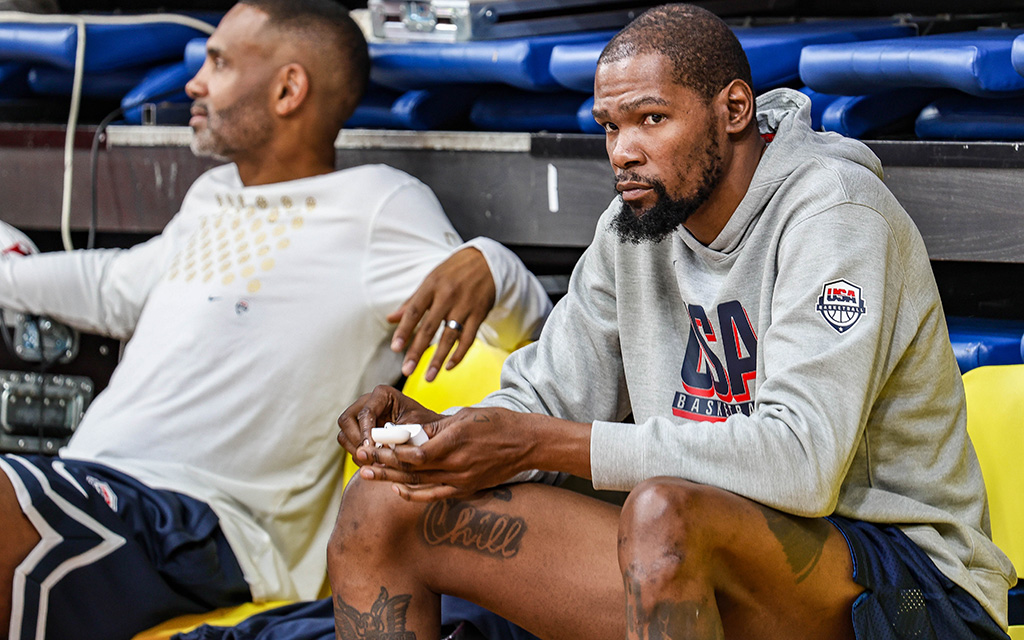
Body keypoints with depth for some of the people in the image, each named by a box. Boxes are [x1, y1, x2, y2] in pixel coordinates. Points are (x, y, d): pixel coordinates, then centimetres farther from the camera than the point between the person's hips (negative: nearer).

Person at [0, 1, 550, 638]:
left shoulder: (375, 203, 1)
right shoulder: (212, 197, 27)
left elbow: (527, 325, -7)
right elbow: (116, 287, 47)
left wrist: (487, 266, -29)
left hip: (204, 523, -9)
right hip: (88, 487, 9)